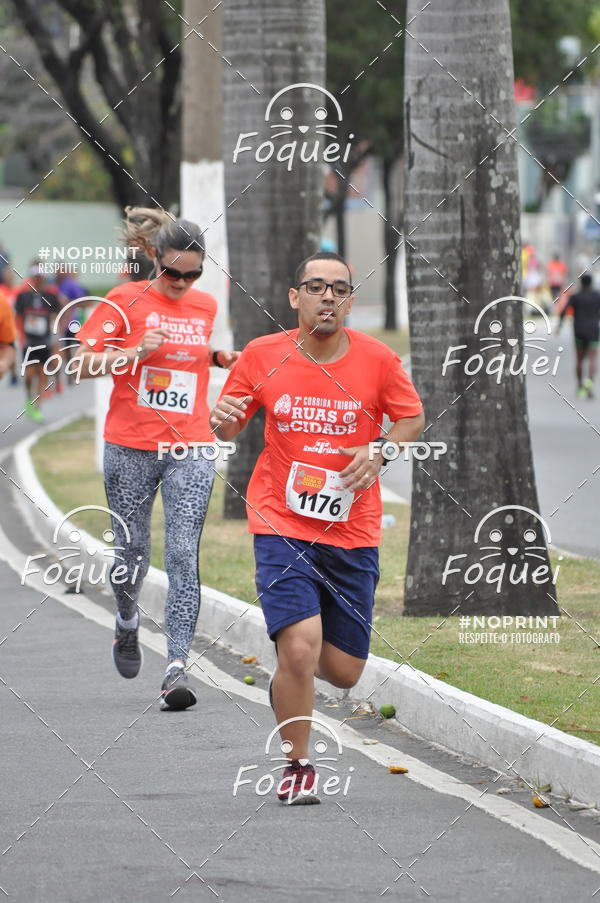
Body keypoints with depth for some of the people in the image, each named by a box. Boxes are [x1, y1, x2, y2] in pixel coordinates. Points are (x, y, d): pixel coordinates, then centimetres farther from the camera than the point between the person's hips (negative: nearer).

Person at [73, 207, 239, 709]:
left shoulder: (205, 306, 10)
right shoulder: (126, 301, -2)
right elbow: (84, 362, -4)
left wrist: (221, 357, 10)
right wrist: (135, 352, -19)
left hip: (190, 450, 2)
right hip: (130, 447, -2)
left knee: (183, 555, -11)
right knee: (132, 553, 7)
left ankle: (177, 668, -16)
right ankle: (127, 621, 41)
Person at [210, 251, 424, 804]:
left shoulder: (377, 360, -5)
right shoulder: (262, 356, -4)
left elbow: (412, 416, 11)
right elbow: (231, 427, 10)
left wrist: (378, 453, -9)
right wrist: (222, 421, -15)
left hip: (352, 531, 2)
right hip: (282, 525, -2)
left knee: (344, 671, 5)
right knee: (299, 647, -19)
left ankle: (288, 681, 43)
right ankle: (298, 766, 2)